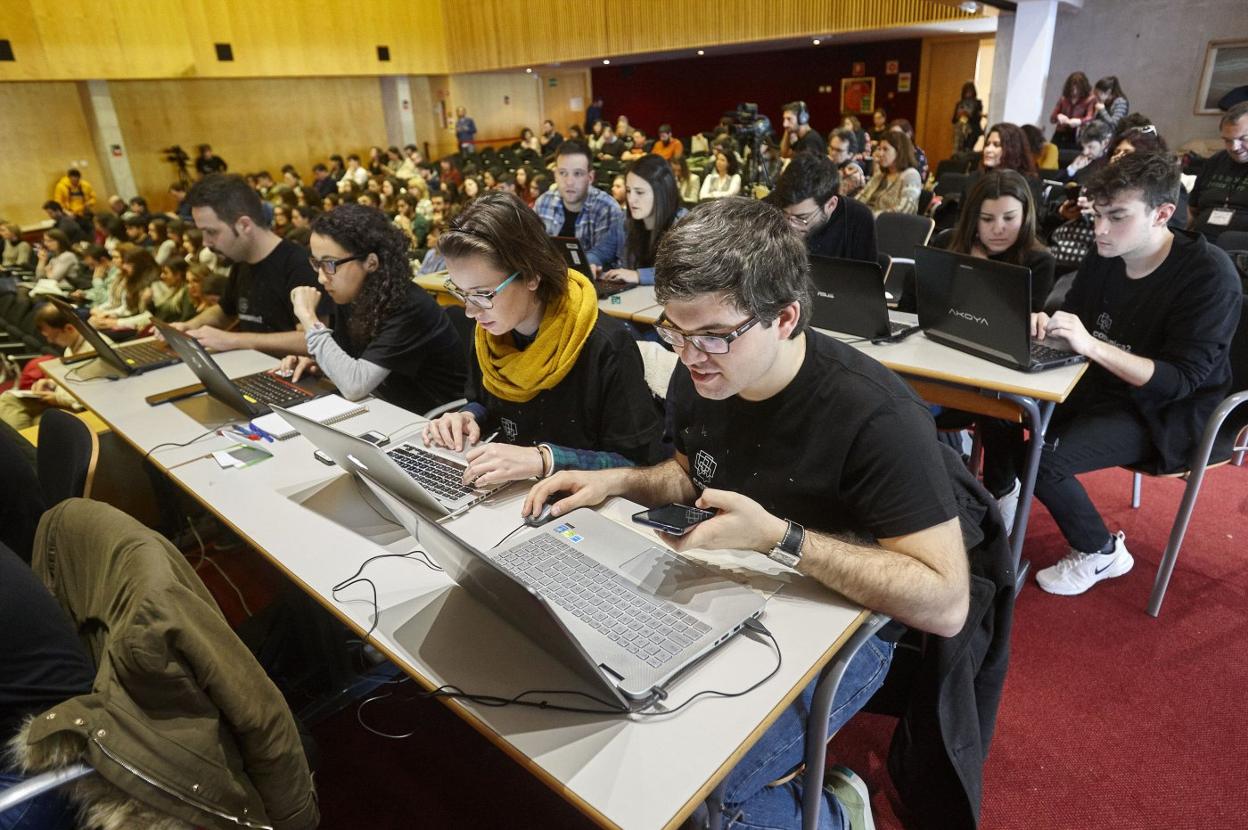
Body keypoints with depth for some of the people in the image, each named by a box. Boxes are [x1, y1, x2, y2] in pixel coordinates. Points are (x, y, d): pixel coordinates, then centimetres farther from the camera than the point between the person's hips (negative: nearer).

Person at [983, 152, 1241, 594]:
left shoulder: (1209, 275, -21)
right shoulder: (1105, 256, -2)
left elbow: (1182, 380, -25)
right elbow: (1071, 323, 9)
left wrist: (1091, 345, -37)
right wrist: (1044, 324, -16)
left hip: (1163, 413, -7)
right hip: (1098, 385, 7)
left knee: (1042, 459, -27)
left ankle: (1101, 552, 1)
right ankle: (999, 501, 16)